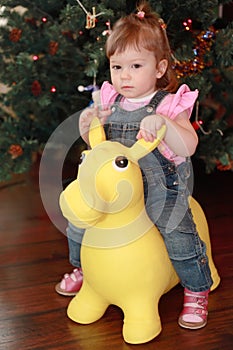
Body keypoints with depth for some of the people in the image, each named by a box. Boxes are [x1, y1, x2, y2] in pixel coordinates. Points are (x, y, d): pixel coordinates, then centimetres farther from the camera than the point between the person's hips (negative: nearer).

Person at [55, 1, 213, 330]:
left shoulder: (170, 104, -13)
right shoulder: (109, 100, 2)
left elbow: (188, 148, -25)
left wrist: (163, 123, -41)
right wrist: (87, 127, -9)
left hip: (161, 187, -5)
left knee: (179, 236, -17)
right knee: (78, 220, 8)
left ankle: (197, 292, 11)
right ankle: (83, 269, 38)